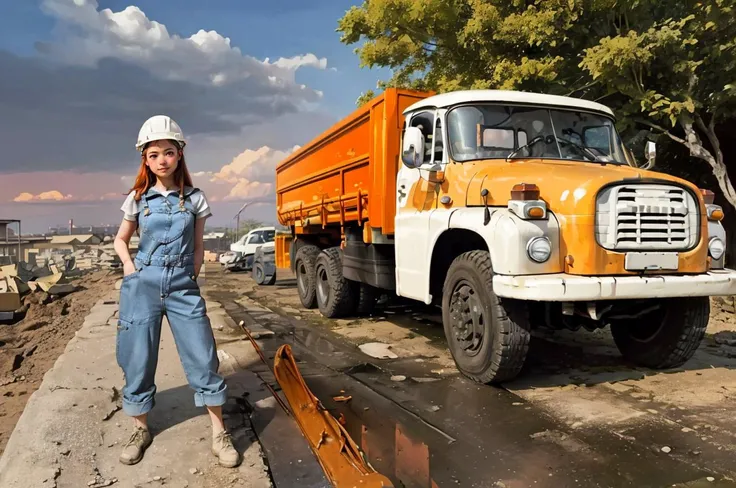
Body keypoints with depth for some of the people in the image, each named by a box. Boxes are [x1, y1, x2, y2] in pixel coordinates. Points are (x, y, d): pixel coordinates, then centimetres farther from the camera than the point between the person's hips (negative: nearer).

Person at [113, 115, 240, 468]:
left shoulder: (194, 198, 3)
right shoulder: (138, 198, 4)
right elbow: (121, 240, 17)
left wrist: (192, 275, 0)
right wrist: (130, 267, 1)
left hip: (183, 287, 0)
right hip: (142, 286, 1)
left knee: (203, 359, -2)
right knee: (137, 360, 7)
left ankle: (219, 434, 10)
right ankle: (140, 430, 28)